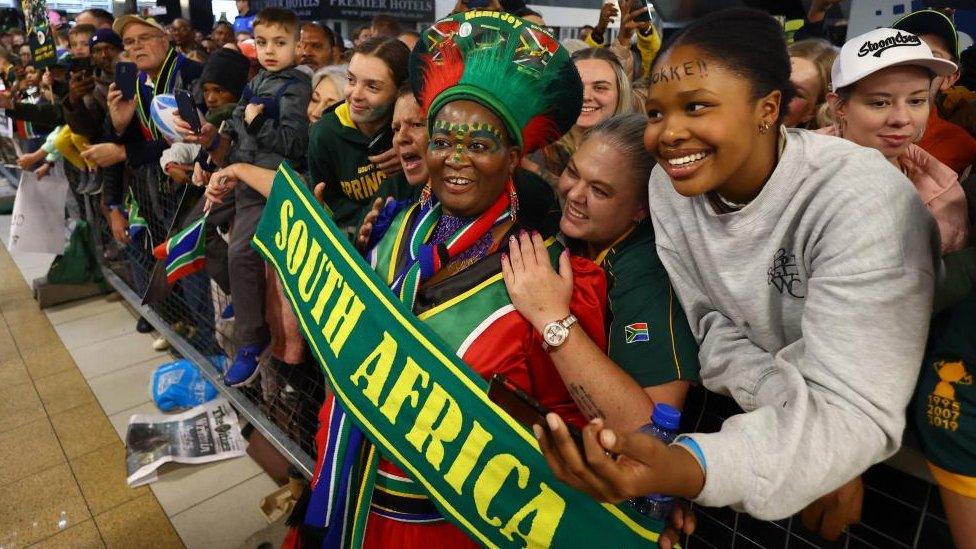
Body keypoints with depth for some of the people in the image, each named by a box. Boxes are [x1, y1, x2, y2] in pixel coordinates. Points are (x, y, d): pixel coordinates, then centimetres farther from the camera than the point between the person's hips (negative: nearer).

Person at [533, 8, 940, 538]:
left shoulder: (861, 200, -23)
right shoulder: (668, 184, -9)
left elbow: (854, 409, -28)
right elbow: (716, 326, -8)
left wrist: (688, 469, -44)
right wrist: (814, 434, -22)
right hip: (753, 407, 4)